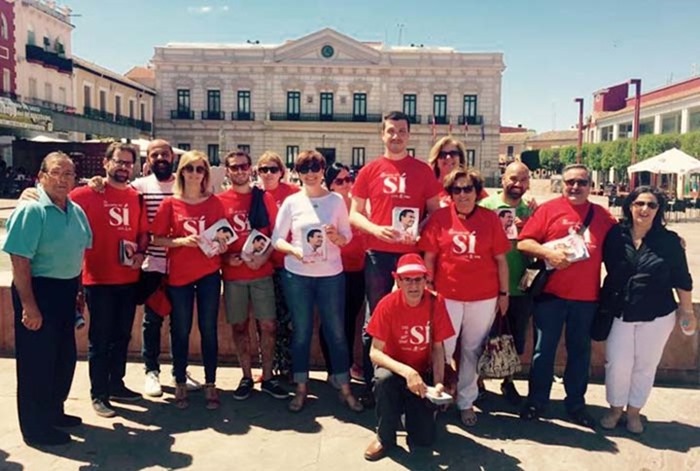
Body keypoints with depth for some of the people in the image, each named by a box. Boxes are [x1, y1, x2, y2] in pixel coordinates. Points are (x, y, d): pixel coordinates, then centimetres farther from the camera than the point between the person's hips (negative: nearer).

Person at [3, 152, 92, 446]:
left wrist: (78, 291, 17)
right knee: (37, 361, 4)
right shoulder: (30, 210, -16)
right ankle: (35, 427, 18)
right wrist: (29, 306, -21)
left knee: (64, 357, 18)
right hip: (38, 290, -8)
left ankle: (54, 411, 37)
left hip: (66, 291, 8)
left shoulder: (76, 211, 7)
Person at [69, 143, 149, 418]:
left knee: (122, 336, 16)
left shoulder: (136, 197, 7)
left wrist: (141, 253, -3)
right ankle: (98, 394, 17)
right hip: (98, 279, -5)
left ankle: (116, 385, 31)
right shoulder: (87, 194, -7)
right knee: (100, 339, 4)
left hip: (128, 278, 5)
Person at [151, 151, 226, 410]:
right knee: (180, 331, 8)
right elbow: (157, 239, -1)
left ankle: (210, 384, 17)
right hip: (179, 274, -1)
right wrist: (182, 241, -17)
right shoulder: (170, 203, -2)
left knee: (209, 329, 6)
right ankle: (180, 384, 22)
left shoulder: (214, 202, 2)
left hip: (209, 274, 1)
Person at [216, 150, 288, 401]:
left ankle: (267, 378, 15)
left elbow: (275, 233, 4)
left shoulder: (264, 197, 5)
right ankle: (246, 377, 21)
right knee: (239, 326, 7)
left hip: (262, 272, 0)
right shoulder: (219, 200, 3)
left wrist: (263, 257, -11)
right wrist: (226, 257, -11)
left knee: (268, 325, 1)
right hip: (233, 274, 0)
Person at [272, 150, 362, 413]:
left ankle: (345, 389, 17)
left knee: (336, 332, 5)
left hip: (331, 275, 0)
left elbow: (347, 236, 6)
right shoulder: (291, 202, 2)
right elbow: (276, 239, 0)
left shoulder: (336, 200, 3)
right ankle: (301, 389, 22)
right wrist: (295, 250, -18)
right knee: (301, 332, 8)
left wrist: (335, 237, -16)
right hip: (297, 276, 0)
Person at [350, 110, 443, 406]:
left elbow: (435, 212, 8)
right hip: (378, 255, 0)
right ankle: (371, 384, 19)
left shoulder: (423, 171, 5)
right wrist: (375, 229, -14)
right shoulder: (370, 171, 4)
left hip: (411, 254, 0)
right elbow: (354, 214, 5)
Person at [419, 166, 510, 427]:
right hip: (447, 295, -1)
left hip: (483, 298, 1)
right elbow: (429, 257, 1)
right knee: (442, 349, 3)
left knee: (472, 350, 12)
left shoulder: (490, 218, 1)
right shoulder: (440, 217, -2)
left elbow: (500, 259, 5)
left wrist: (504, 293, 4)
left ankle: (466, 401, 27)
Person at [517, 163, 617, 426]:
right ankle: (536, 401, 21)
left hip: (587, 296, 3)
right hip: (551, 293, -3)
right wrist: (548, 252, -20)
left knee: (580, 351, 13)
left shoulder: (602, 215, 9)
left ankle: (576, 404, 28)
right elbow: (523, 242, -7)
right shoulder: (549, 209, -1)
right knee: (544, 349, 6)